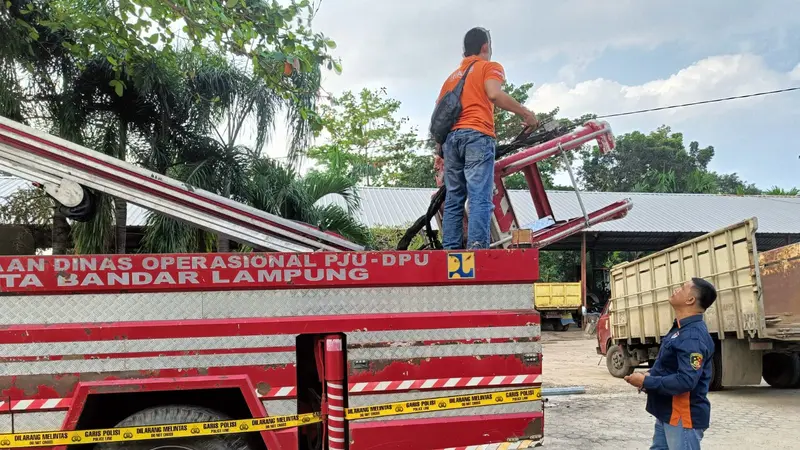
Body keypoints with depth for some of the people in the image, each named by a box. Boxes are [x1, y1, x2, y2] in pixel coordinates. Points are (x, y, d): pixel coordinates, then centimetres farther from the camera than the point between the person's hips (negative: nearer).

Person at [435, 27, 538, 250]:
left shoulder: (452, 76, 28)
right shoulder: (489, 67, 10)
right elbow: (494, 94, -11)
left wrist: (439, 143, 25)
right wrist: (525, 113, -6)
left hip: (451, 137, 6)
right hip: (477, 135, -6)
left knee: (453, 200, 5)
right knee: (480, 197, -13)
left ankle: (450, 250, -1)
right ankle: (477, 246, -25)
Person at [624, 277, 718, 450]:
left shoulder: (694, 336, -24)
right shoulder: (681, 329, 11)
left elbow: (686, 381, -31)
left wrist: (646, 382, -22)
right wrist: (650, 374, 1)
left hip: (683, 417, -10)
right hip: (668, 413, 10)